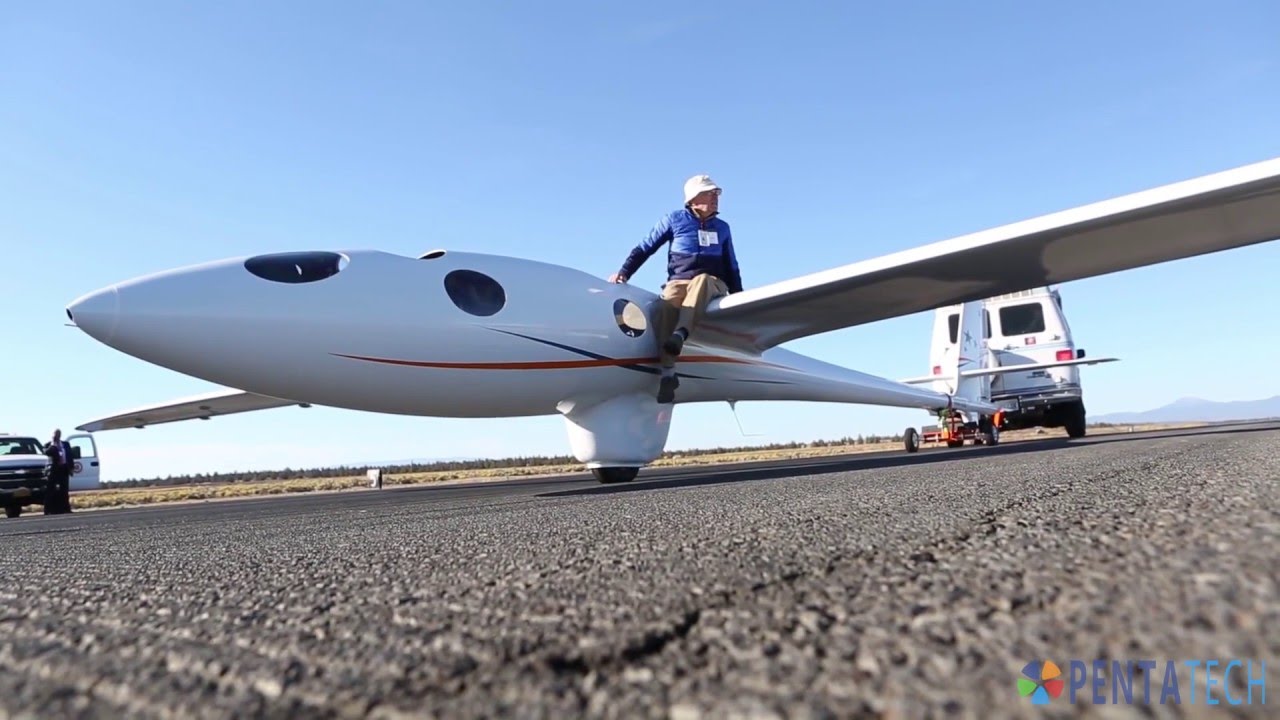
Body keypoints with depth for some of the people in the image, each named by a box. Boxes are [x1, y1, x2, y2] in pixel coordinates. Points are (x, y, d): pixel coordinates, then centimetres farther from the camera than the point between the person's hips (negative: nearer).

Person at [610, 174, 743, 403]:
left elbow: (731, 266, 22)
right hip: (679, 281, -1)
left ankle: (680, 335, -59)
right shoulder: (674, 219, 9)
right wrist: (624, 272, -6)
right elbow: (645, 248, 8)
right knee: (668, 304, -38)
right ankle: (668, 373, -47)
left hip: (712, 284, 2)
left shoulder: (722, 227, 18)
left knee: (701, 279, -38)